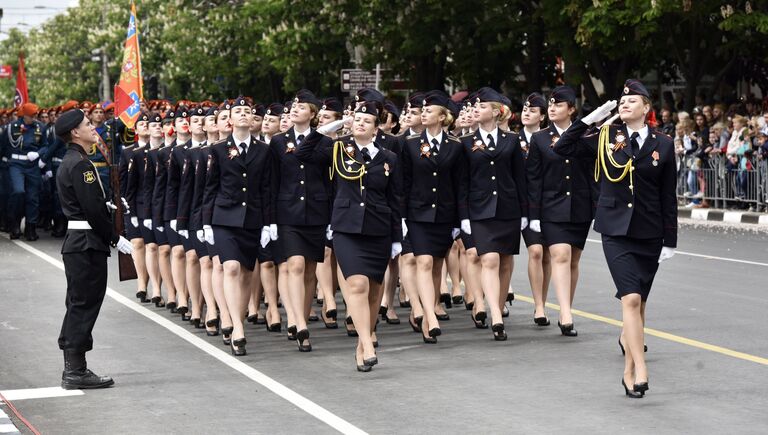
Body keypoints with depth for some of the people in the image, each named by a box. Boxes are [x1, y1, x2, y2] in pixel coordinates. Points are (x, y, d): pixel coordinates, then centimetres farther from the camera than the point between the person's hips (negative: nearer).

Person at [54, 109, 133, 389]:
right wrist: (115, 238, -14)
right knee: (84, 305, -6)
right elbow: (92, 209, -19)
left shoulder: (70, 162, 17)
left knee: (78, 306, 13)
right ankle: (76, 372, -3)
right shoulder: (81, 164, -15)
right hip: (87, 244, -10)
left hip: (77, 242, 10)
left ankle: (73, 369, 18)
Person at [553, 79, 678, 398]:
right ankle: (639, 372, -18)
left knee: (638, 300, 11)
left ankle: (628, 340, 40)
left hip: (650, 234, 1)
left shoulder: (663, 145, 3)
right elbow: (563, 148, -1)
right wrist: (590, 119, -5)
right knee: (631, 298, -15)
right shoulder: (607, 139, 3)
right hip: (616, 231, -1)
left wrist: (670, 240, 2)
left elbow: (668, 196, 4)